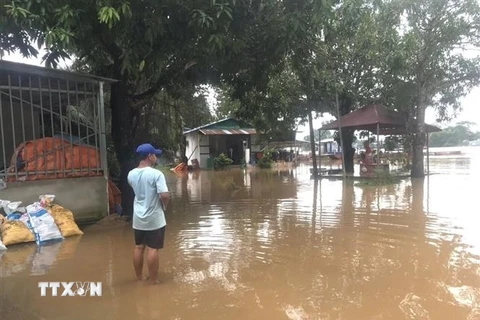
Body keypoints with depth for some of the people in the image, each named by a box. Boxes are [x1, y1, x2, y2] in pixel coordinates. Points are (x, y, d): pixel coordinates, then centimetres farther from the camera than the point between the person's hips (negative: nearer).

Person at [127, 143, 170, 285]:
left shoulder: (131, 174, 1)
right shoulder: (156, 174, -18)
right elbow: (165, 195, -23)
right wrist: (164, 206, -4)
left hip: (138, 218, 6)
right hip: (154, 218, -6)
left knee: (139, 247, 15)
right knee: (152, 249, 2)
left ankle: (139, 277, 29)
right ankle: (154, 281, 12)